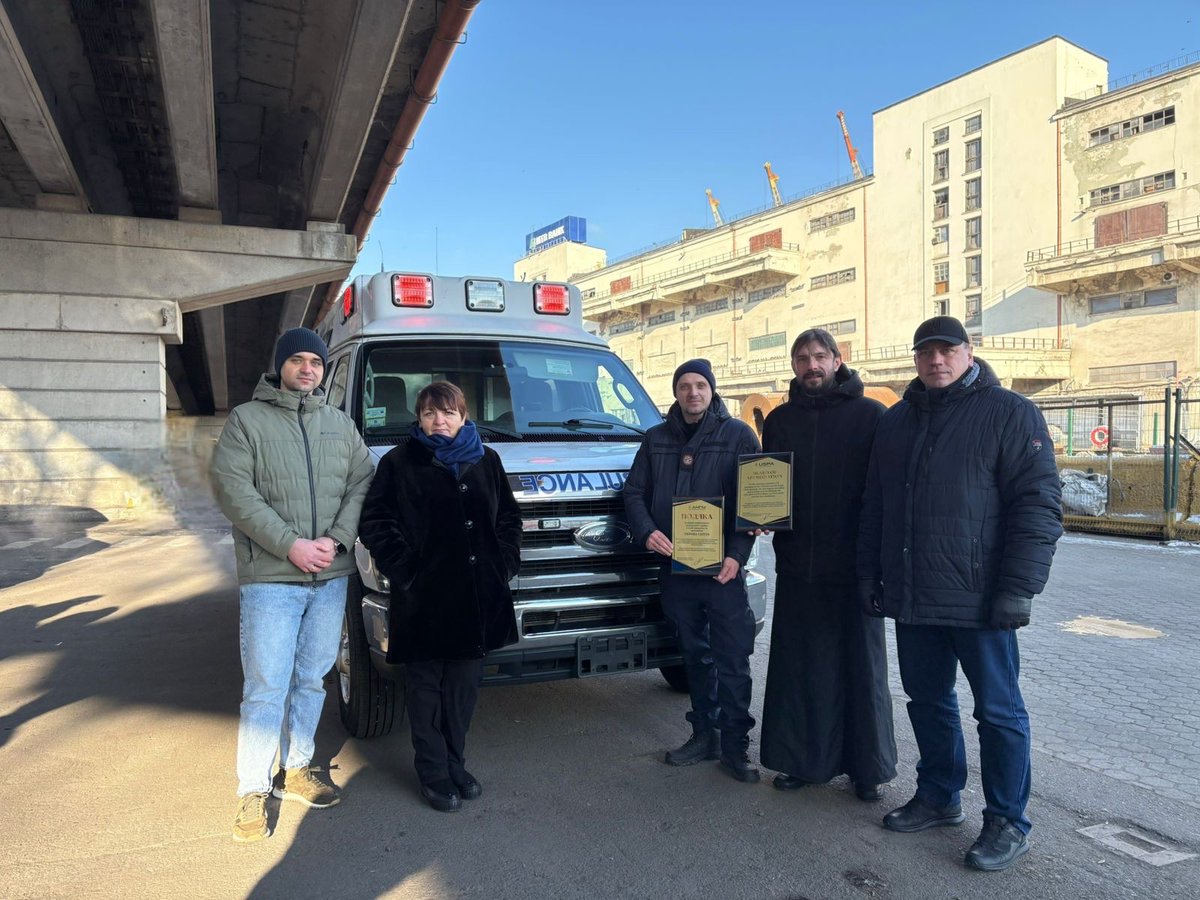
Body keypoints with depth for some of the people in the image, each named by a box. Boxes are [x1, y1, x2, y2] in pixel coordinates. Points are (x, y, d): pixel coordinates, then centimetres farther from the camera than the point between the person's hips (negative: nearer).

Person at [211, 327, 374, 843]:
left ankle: (296, 770, 29)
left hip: (331, 576, 4)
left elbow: (362, 484, 7)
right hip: (269, 578, -4)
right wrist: (290, 544, -16)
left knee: (312, 680, 14)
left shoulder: (341, 425, 13)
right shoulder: (247, 420, 0)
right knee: (266, 689, -3)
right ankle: (252, 792, 11)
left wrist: (336, 538, -10)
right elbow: (232, 489, -9)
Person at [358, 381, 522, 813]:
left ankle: (455, 763, 29)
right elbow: (374, 523, -3)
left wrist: (505, 564, 4)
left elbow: (510, 517, 16)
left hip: (479, 597, 4)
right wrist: (403, 570, -10)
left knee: (464, 684, 13)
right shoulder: (399, 462, -1)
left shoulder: (486, 461, 10)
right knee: (426, 687, 5)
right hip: (424, 598, -4)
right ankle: (433, 773, 18)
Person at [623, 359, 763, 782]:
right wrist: (647, 532, -8)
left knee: (732, 660, -2)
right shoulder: (656, 439, 11)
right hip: (675, 568, 4)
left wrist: (736, 554, -14)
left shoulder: (738, 435, 0)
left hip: (723, 569, -4)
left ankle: (735, 745, 9)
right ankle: (704, 734, 27)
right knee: (695, 655, 14)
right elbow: (634, 491, 11)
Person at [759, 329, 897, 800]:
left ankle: (868, 766, 21)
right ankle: (803, 760, 22)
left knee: (861, 666, 7)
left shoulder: (870, 415, -1)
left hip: (855, 564, -3)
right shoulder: (781, 420, 10)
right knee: (798, 666, 9)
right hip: (796, 563, 3)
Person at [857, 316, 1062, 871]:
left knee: (998, 710, 5)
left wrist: (1019, 589, -16)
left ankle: (1007, 822, 19)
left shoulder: (1009, 413, -4)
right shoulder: (896, 422, 13)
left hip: (978, 597, -5)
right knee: (927, 700, 16)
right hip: (910, 597, 6)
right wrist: (869, 573, 13)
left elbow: (1038, 505, -10)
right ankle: (938, 797, 32)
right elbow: (874, 507, 18)